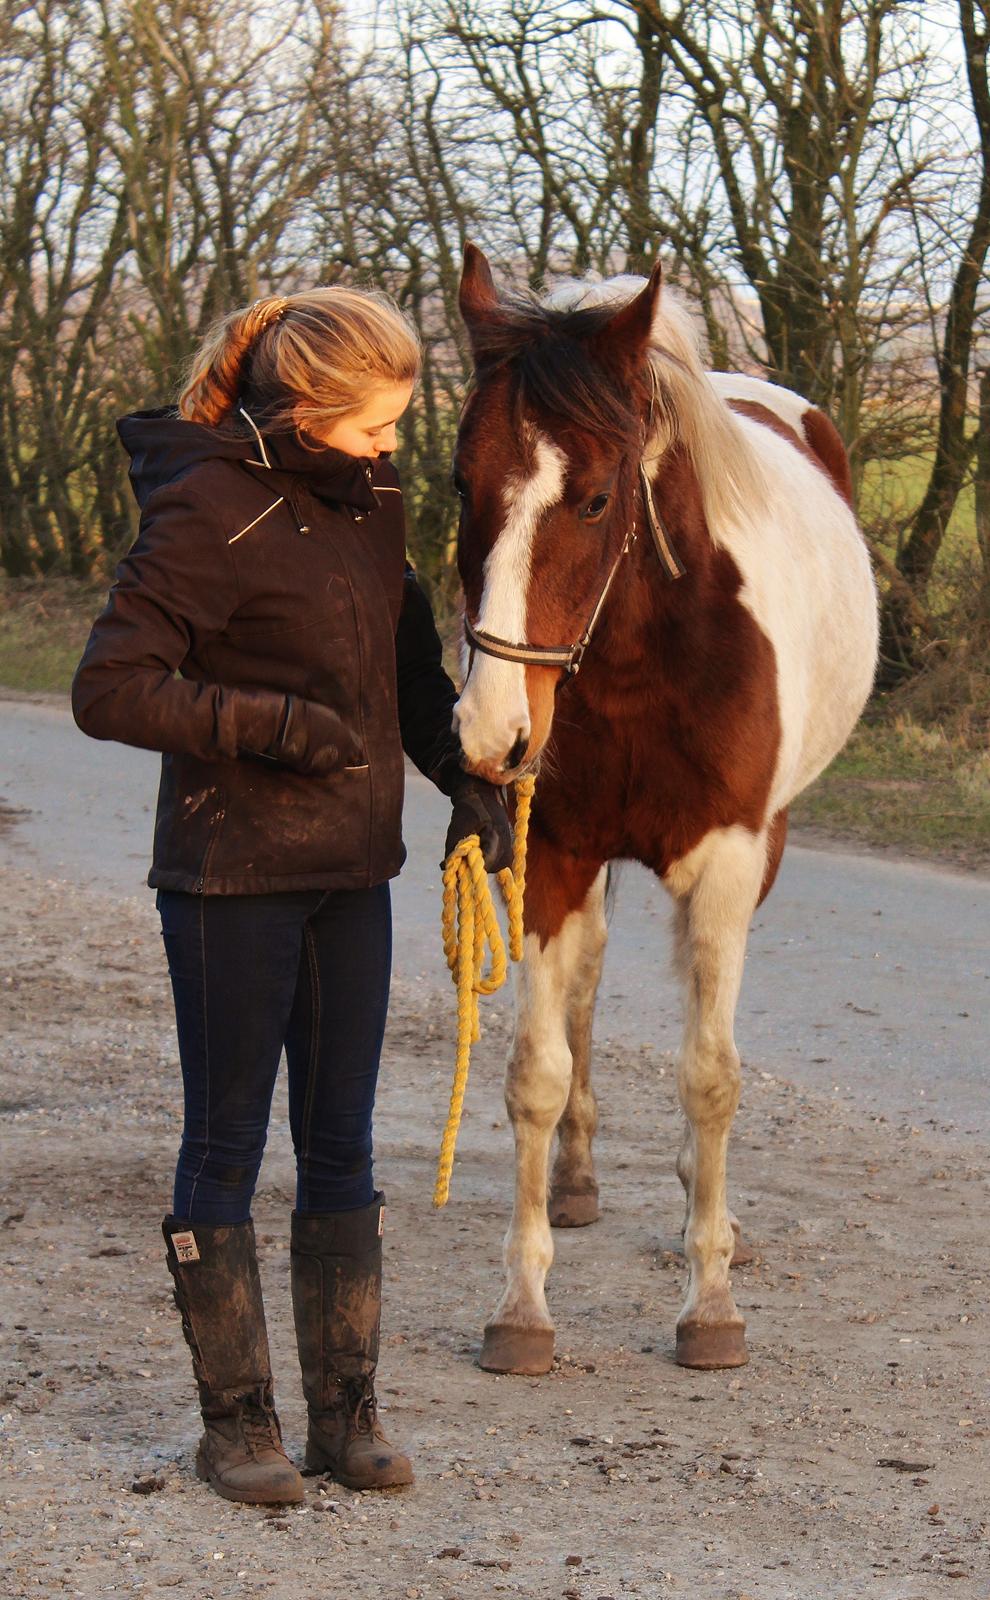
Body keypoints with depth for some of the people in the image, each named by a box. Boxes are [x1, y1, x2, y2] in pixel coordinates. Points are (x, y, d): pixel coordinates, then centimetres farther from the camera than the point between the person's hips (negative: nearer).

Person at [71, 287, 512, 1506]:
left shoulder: (367, 498, 6)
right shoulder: (210, 516, -16)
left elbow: (408, 656, 18)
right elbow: (108, 689, -18)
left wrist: (466, 775, 3)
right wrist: (271, 722, -24)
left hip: (351, 870, 7)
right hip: (232, 878, -7)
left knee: (342, 1149, 10)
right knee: (227, 1144, 4)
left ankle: (346, 1414, 17)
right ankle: (235, 1420, 13)